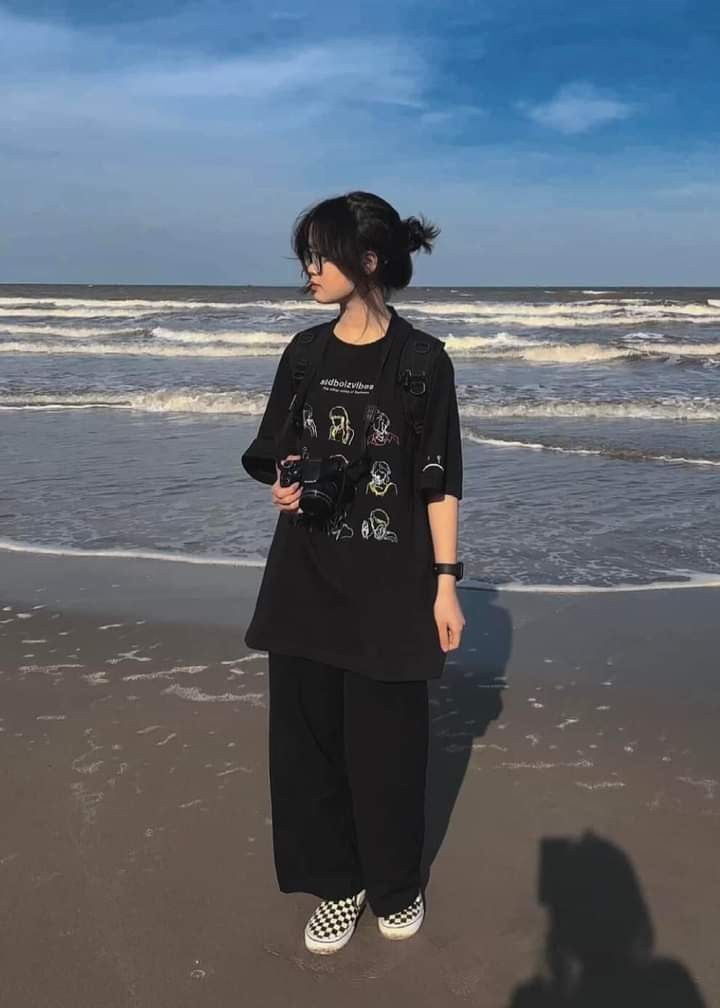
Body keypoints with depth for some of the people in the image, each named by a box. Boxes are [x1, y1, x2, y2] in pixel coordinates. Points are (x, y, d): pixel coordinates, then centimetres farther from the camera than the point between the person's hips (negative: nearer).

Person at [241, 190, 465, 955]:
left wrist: (446, 584, -8)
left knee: (386, 743, 8)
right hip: (306, 576, 4)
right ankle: (338, 883, 30)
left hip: (391, 582, -3)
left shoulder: (422, 361, -7)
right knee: (307, 736, 9)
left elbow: (440, 483, -6)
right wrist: (283, 487, -10)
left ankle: (395, 885, 33)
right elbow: (273, 455, 12)